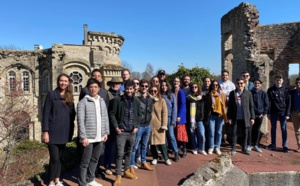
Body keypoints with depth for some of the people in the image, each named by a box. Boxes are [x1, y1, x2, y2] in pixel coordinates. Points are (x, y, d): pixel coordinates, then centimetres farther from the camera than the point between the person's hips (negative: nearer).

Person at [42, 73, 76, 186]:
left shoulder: (69, 96, 10)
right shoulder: (51, 94, -4)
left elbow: (72, 113, 13)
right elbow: (46, 113, -8)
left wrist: (71, 130, 6)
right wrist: (45, 131, -13)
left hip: (64, 132, 5)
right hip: (53, 131, -5)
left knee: (60, 157, 14)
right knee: (54, 158, -5)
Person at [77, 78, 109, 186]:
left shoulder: (102, 102, 10)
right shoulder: (83, 102, -8)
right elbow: (80, 121, -12)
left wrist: (106, 132, 7)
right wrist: (83, 137, -16)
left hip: (99, 138, 6)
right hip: (88, 138, -6)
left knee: (95, 160, 17)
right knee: (85, 162, 4)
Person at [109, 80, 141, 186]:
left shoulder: (137, 101, 5)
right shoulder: (117, 100, -6)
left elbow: (139, 115, 13)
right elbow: (112, 114, -5)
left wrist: (137, 126, 2)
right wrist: (116, 127, -10)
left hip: (132, 132, 4)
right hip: (121, 131, -4)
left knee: (129, 152, 16)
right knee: (120, 154, -2)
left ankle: (126, 171, 33)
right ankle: (118, 176, 9)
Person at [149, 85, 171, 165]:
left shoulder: (161, 100, -1)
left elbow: (164, 113, -4)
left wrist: (164, 125, -9)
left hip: (159, 125, -2)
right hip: (149, 125, 2)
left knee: (161, 142, 0)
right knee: (152, 142, 9)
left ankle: (166, 158, 18)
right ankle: (155, 158, 26)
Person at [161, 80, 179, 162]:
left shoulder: (172, 95, 0)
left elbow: (174, 108, -3)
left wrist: (173, 120, -8)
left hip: (169, 117, -2)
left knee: (171, 135, -6)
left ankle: (176, 153, 5)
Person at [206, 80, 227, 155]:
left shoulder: (222, 94, 4)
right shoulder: (209, 94, 6)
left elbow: (225, 105, 2)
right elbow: (207, 105, 10)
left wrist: (224, 115, -5)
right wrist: (207, 114, 3)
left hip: (220, 115, 0)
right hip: (211, 115, 0)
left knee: (219, 132, 7)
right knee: (211, 132, -1)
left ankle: (217, 147, 18)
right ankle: (211, 147, 12)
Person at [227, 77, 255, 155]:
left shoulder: (248, 93, 3)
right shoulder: (232, 93, 2)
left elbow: (251, 106, 4)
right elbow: (230, 106, 2)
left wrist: (252, 117, 0)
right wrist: (229, 117, -3)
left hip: (245, 118, 1)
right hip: (235, 117, 0)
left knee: (245, 133, 8)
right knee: (234, 133, 5)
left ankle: (244, 148, 22)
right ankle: (233, 148, 16)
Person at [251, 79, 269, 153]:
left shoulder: (263, 93, 4)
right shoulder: (250, 92, 0)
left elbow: (266, 104, 6)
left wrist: (264, 113, -3)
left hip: (260, 114, 1)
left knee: (257, 130, 9)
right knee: (250, 129, 1)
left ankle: (256, 145, 18)